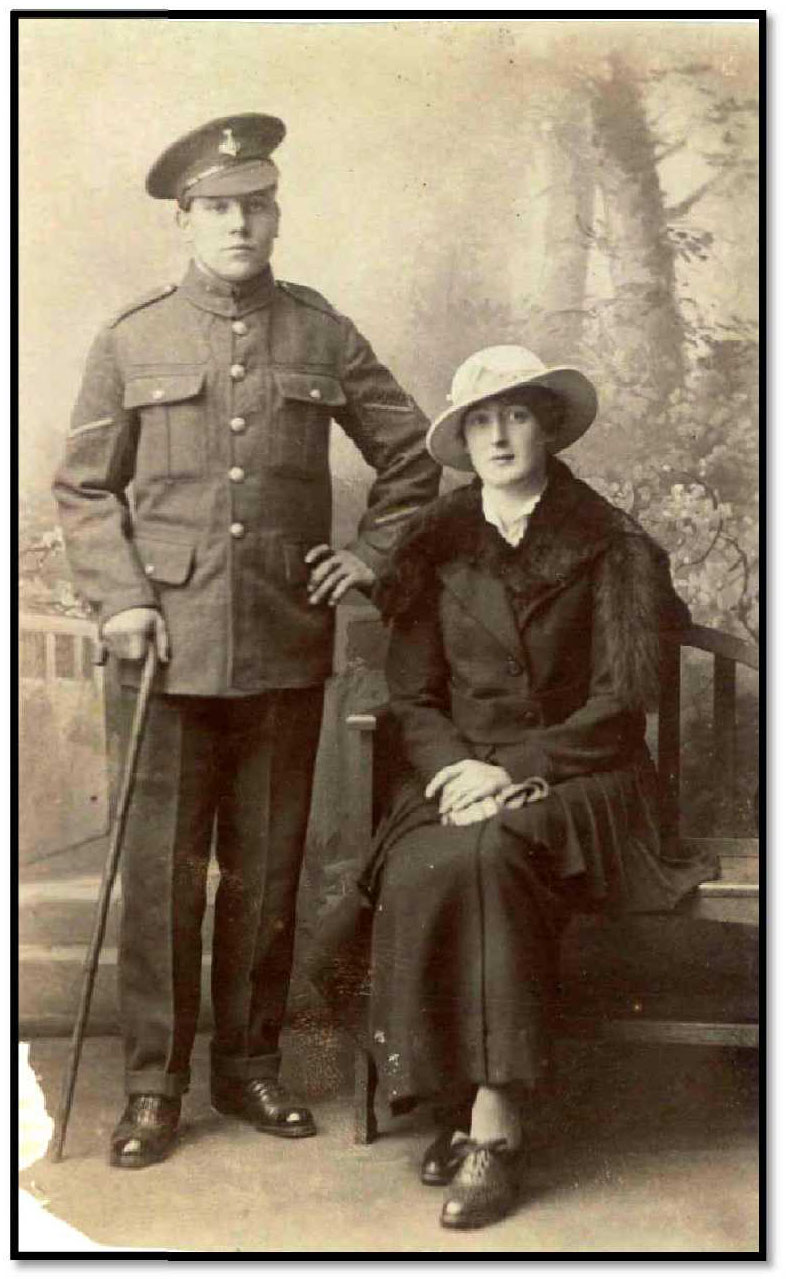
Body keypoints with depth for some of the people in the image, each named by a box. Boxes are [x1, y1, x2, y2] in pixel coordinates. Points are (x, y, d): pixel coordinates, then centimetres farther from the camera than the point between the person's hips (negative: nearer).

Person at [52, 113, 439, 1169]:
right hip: (175, 646, -1)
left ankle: (251, 1066, 24)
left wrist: (371, 553, 5)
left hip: (288, 649, 1)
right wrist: (120, 600, -5)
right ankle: (153, 1086, 14)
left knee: (268, 868, 9)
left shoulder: (323, 336, 7)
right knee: (162, 872, 1)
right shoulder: (131, 343, 5)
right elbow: (84, 488, 7)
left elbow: (412, 458, 16)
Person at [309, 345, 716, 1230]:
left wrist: (516, 769, -15)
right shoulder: (436, 548, 12)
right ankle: (459, 1101, -17)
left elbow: (622, 701, -4)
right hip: (458, 779, 3)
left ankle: (492, 1124, -28)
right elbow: (410, 698, 9)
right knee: (417, 873, -31)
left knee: (485, 854, -34)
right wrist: (455, 768, -11)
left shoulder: (611, 547, 4)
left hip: (576, 782, -2)